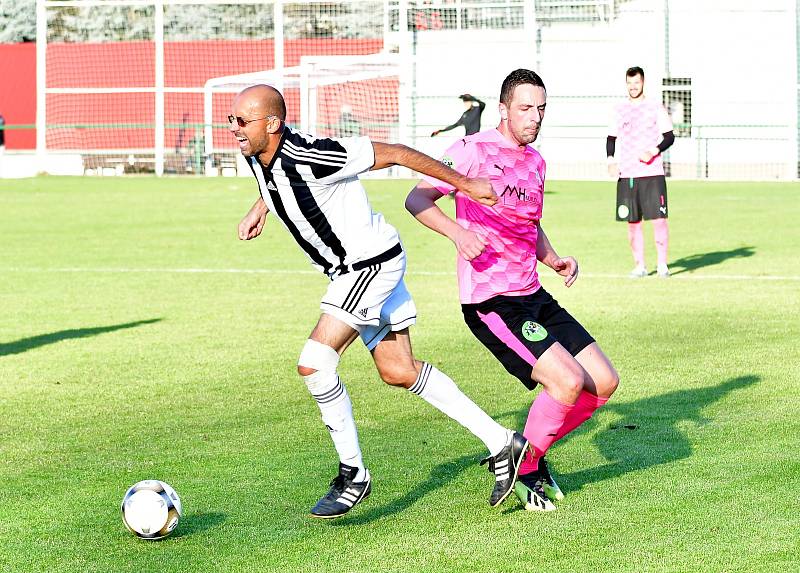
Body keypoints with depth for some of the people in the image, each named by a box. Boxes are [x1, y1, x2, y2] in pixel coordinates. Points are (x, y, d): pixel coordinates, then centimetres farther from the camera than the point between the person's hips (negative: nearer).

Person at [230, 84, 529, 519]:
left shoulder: (311, 156, -29)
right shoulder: (256, 156, -4)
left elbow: (394, 153, -21)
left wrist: (464, 184, -14)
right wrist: (260, 207, 5)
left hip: (372, 263, -9)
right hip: (351, 270, 9)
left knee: (315, 362, -17)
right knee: (399, 372, 12)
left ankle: (352, 475, -2)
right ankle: (501, 443, 20)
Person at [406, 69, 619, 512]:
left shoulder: (534, 161, 16)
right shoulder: (474, 150, -10)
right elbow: (416, 199, -13)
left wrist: (555, 260, 10)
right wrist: (457, 232, -31)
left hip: (533, 296, 9)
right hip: (490, 303, -9)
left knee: (604, 383, 4)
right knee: (568, 382, -21)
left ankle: (528, 451, 21)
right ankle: (524, 468, 3)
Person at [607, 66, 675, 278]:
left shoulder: (655, 107, 3)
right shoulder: (619, 110, 11)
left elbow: (669, 136, 3)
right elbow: (611, 138, 16)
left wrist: (654, 151, -14)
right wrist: (611, 160, -1)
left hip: (652, 173, -3)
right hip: (626, 174, 3)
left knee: (659, 219, -8)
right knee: (632, 222, 3)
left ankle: (662, 264, 0)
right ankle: (639, 265, 12)